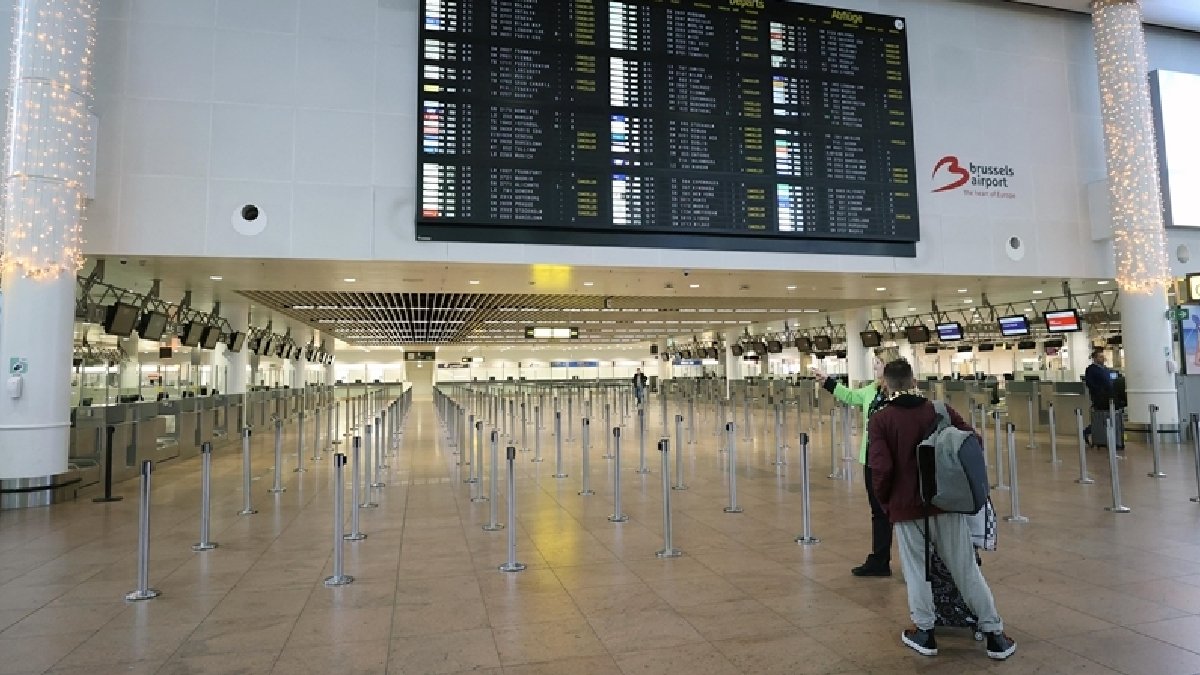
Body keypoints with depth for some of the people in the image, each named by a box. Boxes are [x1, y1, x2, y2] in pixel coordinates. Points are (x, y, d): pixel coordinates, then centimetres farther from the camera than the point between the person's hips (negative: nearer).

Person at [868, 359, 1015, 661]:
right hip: (947, 501, 3)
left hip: (906, 507, -3)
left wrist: (884, 501, 0)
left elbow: (881, 467, -17)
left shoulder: (880, 420, -10)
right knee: (966, 569, 13)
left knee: (917, 571, 12)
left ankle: (924, 632, 23)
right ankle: (994, 634, 23)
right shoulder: (940, 410, 0)